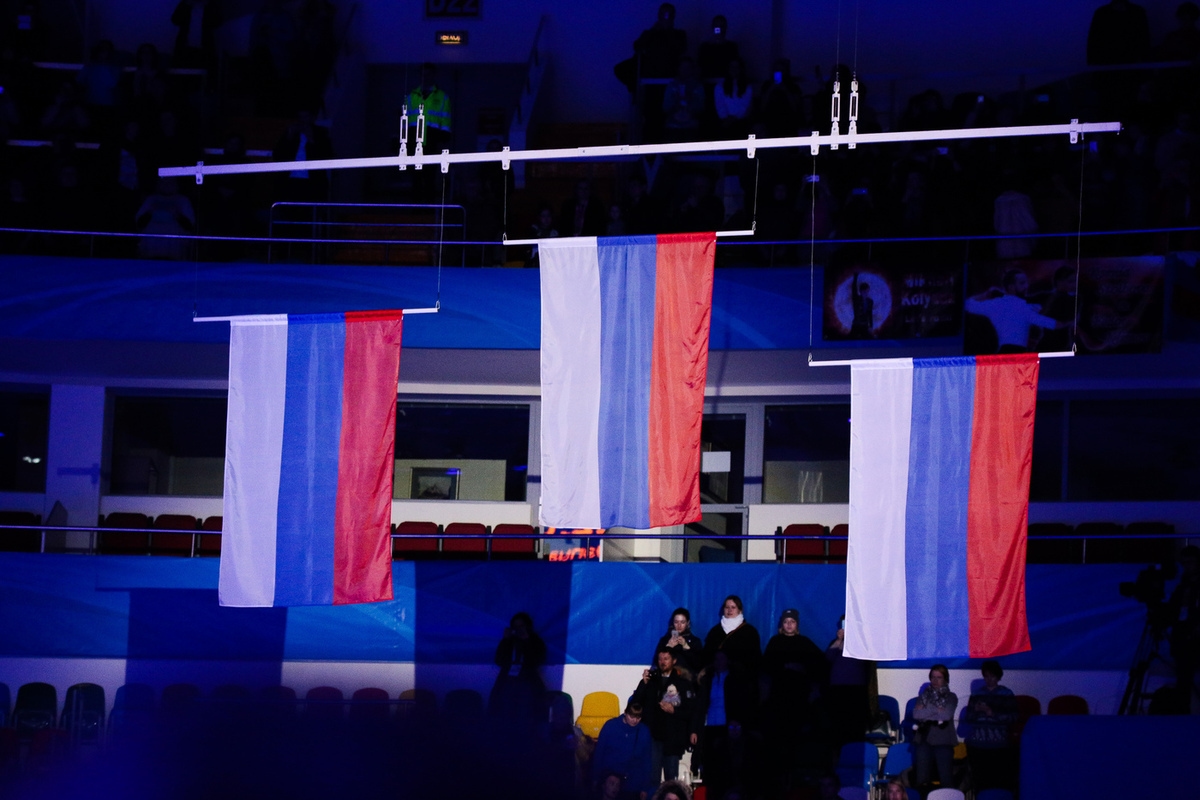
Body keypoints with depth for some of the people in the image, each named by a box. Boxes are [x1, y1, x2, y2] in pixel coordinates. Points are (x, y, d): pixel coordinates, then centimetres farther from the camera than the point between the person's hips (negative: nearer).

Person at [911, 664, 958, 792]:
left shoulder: (951, 697, 8)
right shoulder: (924, 696, 14)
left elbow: (947, 715, -10)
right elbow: (916, 714, -2)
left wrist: (926, 711, -4)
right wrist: (936, 711, -8)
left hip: (943, 742, -2)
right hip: (924, 740, 2)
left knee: (946, 779, -7)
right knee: (922, 781, 0)